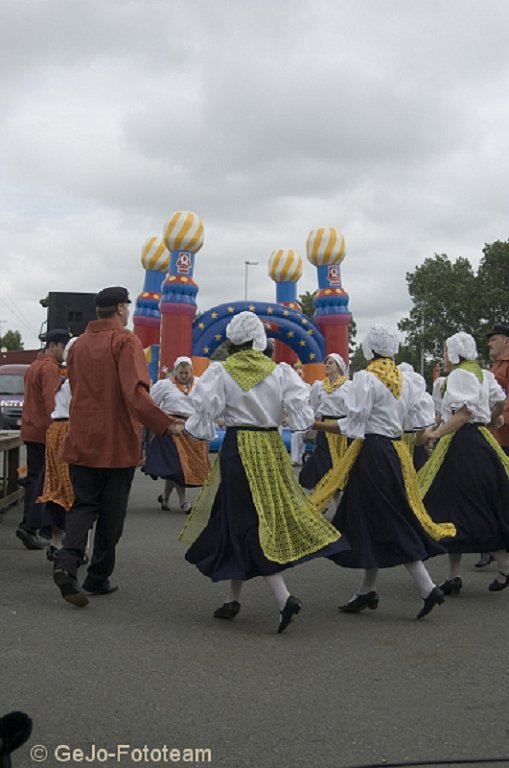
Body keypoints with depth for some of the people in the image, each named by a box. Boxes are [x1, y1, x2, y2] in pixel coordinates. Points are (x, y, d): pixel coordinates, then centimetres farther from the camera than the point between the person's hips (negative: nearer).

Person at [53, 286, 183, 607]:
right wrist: (166, 424, -29)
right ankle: (98, 577, 14)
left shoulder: (80, 343, 10)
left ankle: (68, 561, -13)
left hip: (82, 440, 5)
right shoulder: (125, 341, -11)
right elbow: (135, 392, -25)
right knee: (111, 513, 8)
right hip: (117, 442, -5)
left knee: (84, 504, 10)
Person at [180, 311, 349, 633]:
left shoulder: (221, 373, -7)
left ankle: (284, 597, -18)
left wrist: (188, 426, 12)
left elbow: (204, 414, -8)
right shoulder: (280, 372, 0)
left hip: (238, 448, -4)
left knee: (247, 524, -2)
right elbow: (300, 415, -4)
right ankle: (234, 599, 24)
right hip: (272, 448, 4)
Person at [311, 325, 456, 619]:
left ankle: (428, 588, -5)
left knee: (385, 526, -1)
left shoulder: (365, 379, -12)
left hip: (373, 453, -8)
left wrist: (315, 424, -10)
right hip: (397, 452, 8)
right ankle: (367, 591, 21)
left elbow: (354, 425, -16)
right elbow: (418, 422, 11)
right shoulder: (406, 380, 8)